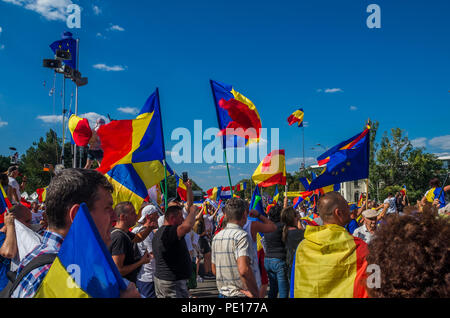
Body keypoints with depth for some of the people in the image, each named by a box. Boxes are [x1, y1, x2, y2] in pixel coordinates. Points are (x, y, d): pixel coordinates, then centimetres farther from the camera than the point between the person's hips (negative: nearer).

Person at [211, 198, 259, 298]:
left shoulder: (216, 237, 7)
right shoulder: (241, 235, -16)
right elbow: (244, 269, -26)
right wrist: (254, 291, -16)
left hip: (222, 293, 7)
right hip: (239, 294, -7)